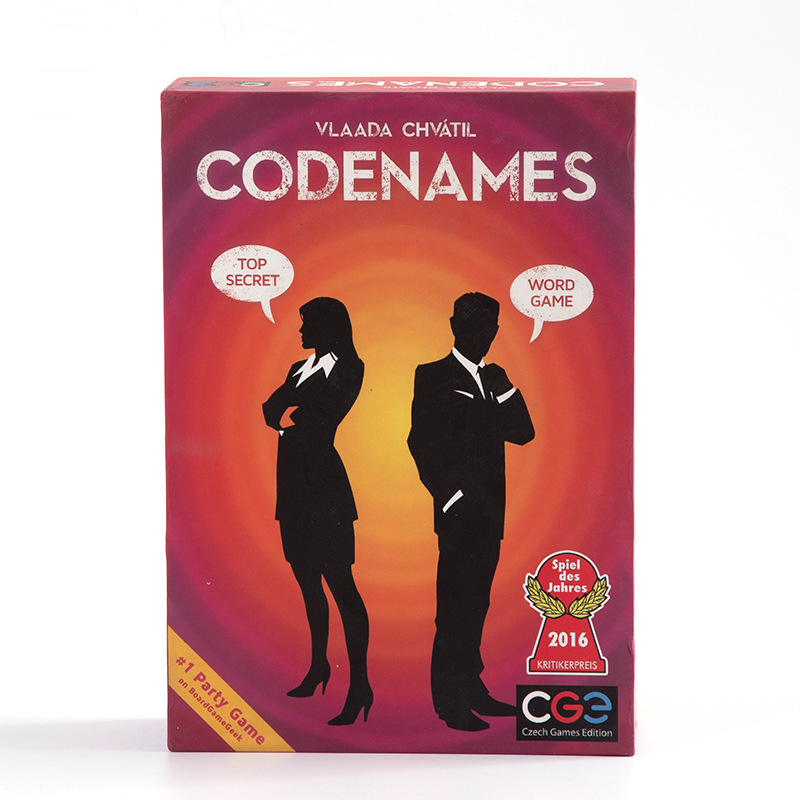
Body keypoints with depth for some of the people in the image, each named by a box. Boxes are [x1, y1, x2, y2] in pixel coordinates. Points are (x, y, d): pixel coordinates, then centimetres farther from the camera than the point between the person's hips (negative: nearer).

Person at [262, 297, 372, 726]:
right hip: (294, 489, 8)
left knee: (341, 585, -10)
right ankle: (318, 666, 28)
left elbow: (321, 419, -13)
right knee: (308, 582, 15)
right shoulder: (300, 368, 22)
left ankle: (360, 685, -9)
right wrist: (289, 415, -9)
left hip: (324, 490, -8)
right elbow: (270, 407, 11)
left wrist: (290, 415, 0)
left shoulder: (347, 369, -2)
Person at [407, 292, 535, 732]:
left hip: (490, 510, 6)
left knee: (476, 603, 11)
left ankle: (471, 688, 19)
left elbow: (523, 433, 8)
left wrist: (505, 387, -6)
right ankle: (449, 700, 1)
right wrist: (449, 495, -13)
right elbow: (421, 440, -7)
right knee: (454, 605, -5)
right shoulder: (432, 377, -1)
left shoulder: (495, 377, 17)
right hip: (458, 510, -6)